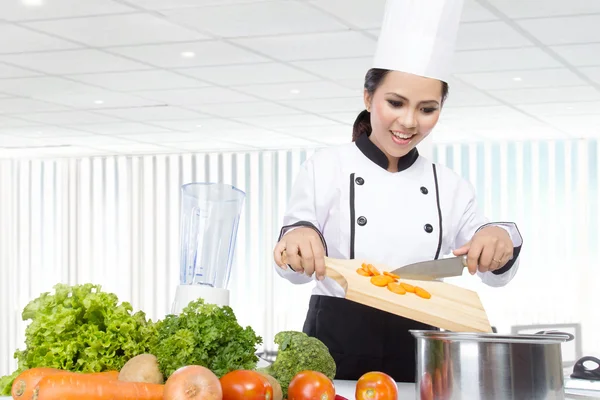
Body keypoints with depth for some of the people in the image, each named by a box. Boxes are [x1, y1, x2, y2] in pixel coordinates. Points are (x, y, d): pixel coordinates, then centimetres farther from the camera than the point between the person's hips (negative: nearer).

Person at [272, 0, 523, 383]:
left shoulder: (449, 185, 8)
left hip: (416, 350, 3)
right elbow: (295, 267, -2)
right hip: (337, 344, -3)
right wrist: (297, 240, -26)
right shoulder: (327, 166, -1)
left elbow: (494, 272, 11)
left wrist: (502, 240, -12)